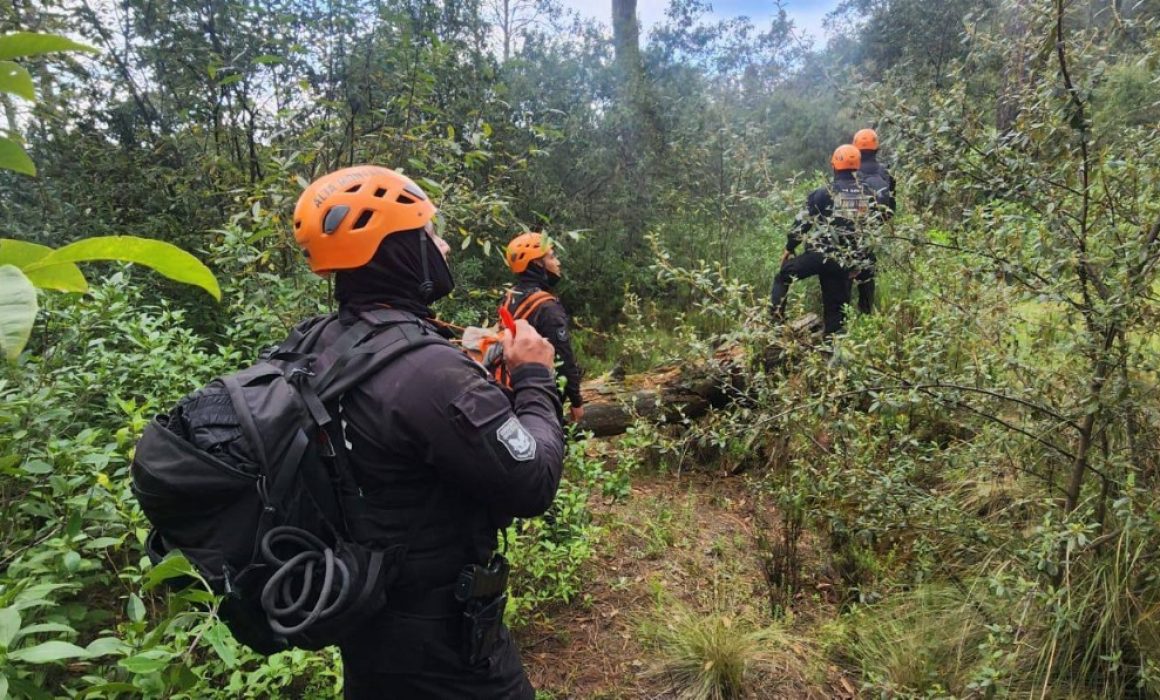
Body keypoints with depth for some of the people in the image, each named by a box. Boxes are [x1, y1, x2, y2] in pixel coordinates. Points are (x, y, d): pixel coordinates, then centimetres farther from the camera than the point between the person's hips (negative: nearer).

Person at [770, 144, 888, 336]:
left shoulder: (824, 193, -6)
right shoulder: (869, 196, 8)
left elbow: (803, 222, -3)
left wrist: (789, 248, 11)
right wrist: (858, 262, 20)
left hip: (821, 254, -4)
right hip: (847, 262, 4)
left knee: (783, 277, 14)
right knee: (836, 306, 13)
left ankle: (775, 322, 6)